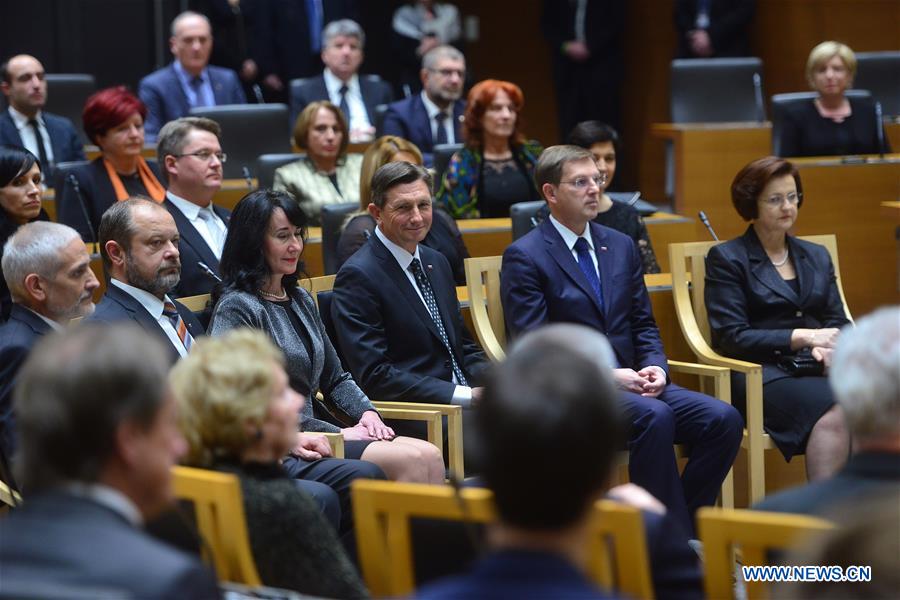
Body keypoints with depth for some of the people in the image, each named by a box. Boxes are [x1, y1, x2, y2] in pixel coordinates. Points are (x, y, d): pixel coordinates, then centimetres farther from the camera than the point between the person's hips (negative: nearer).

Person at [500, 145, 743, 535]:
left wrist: (655, 367, -4)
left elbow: (643, 324, 18)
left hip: (629, 380, 7)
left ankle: (678, 527, -8)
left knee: (723, 419, -16)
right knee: (655, 416, -34)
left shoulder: (621, 247, 16)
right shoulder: (525, 257, -5)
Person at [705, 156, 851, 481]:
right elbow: (731, 337, -4)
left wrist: (827, 348, -7)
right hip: (762, 373, -5)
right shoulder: (726, 259, 6)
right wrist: (803, 337, -13)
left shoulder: (817, 256, 24)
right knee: (834, 410, -35)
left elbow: (838, 323, 18)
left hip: (818, 369, 5)